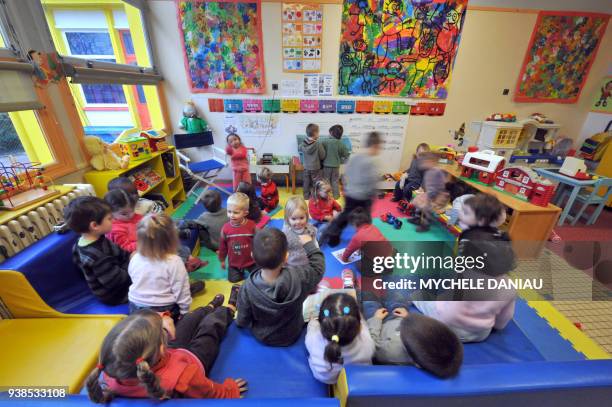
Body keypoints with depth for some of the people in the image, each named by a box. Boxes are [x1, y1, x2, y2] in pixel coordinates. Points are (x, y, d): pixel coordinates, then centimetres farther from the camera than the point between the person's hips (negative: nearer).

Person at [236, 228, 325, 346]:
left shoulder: (248, 287, -33)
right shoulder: (298, 277, -36)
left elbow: (243, 321, -16)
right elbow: (318, 267, -15)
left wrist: (239, 322, 6)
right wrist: (309, 244, -5)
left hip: (262, 337, 2)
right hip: (292, 336, -1)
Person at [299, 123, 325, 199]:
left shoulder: (303, 143, -8)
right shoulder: (318, 144, -23)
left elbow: (300, 149, 14)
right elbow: (322, 156, -15)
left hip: (306, 167, 5)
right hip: (316, 168, -5)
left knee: (306, 182, 17)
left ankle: (306, 196, 28)